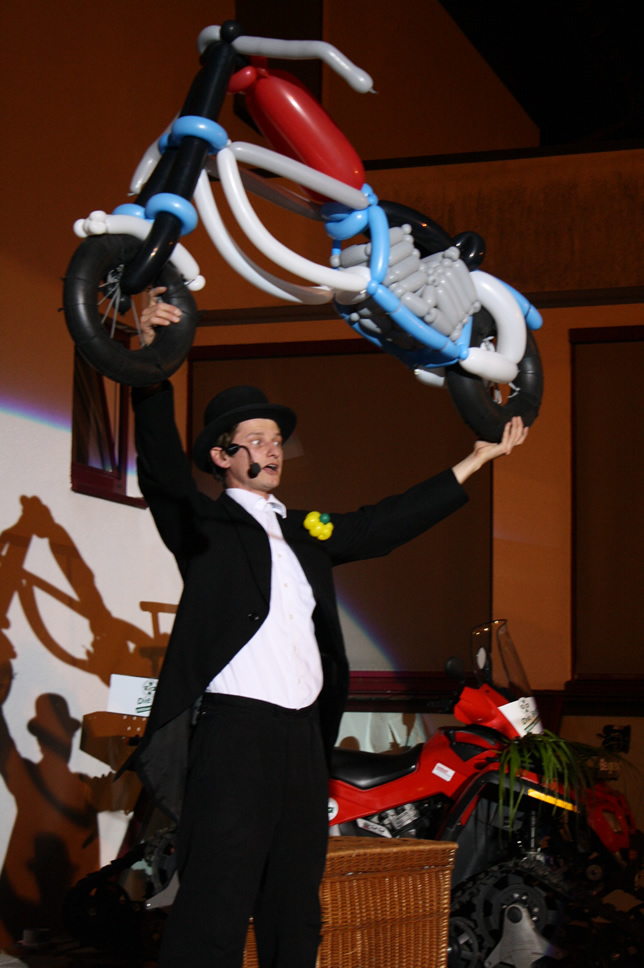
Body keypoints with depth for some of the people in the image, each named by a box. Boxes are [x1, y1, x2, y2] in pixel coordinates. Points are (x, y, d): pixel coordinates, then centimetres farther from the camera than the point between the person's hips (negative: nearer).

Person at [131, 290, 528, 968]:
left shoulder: (303, 533, 22)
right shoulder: (204, 523, 3)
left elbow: (387, 523, 27)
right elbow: (162, 468, -14)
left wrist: (478, 459, 30)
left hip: (304, 735, 7)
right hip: (234, 732, -7)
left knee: (295, 907, 10)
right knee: (215, 908, -12)